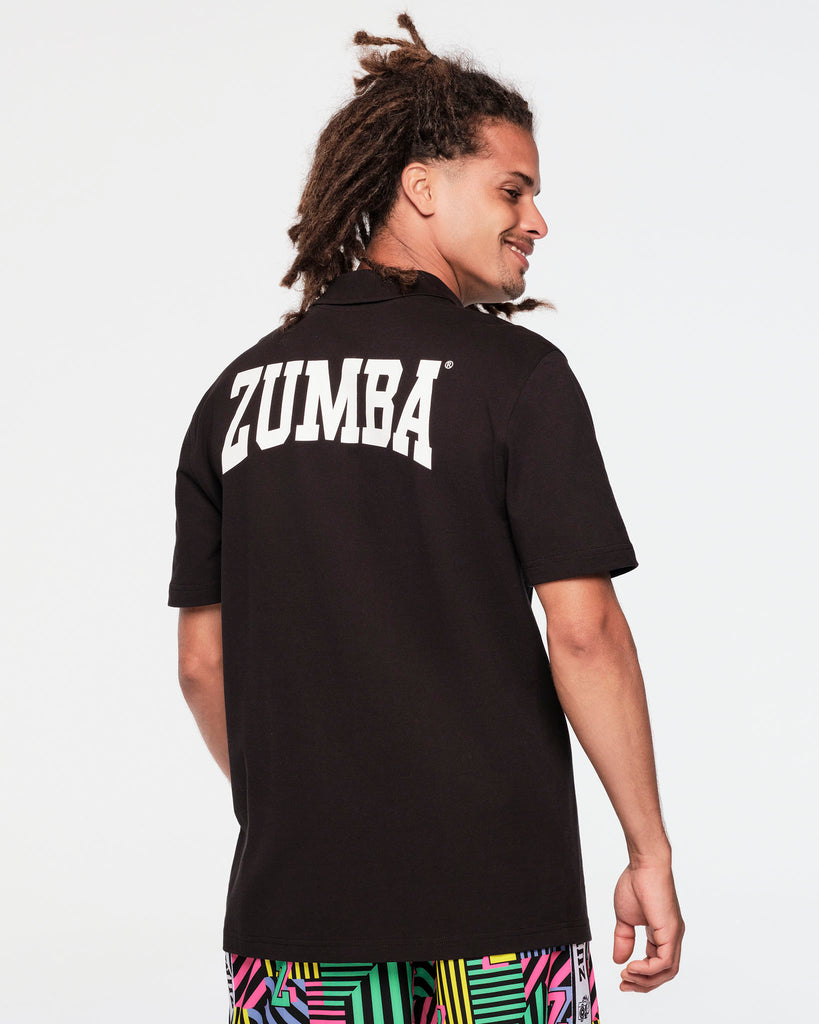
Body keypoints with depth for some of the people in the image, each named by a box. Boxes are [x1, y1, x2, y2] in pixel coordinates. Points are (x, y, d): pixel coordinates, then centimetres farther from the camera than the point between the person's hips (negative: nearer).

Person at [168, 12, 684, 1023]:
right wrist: (649, 854, -4)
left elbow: (202, 661, 9)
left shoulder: (239, 390, 7)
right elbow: (583, 632, -13)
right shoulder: (516, 372, -7)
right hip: (494, 893, -4)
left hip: (292, 898, 4)